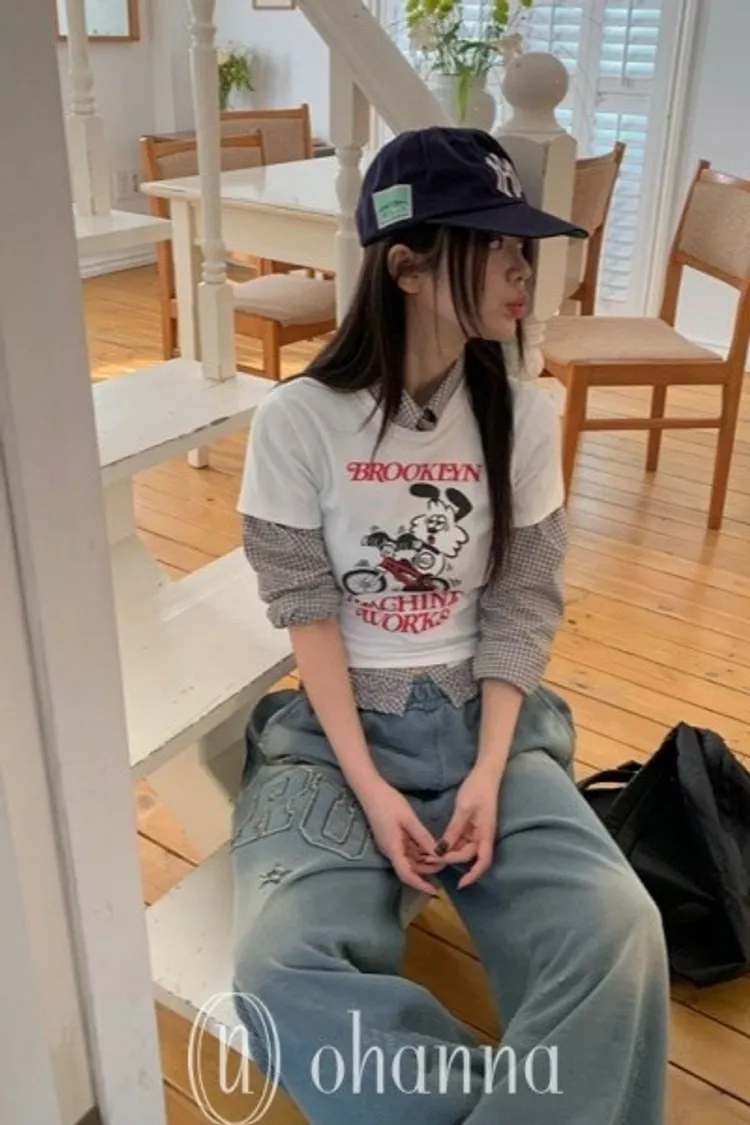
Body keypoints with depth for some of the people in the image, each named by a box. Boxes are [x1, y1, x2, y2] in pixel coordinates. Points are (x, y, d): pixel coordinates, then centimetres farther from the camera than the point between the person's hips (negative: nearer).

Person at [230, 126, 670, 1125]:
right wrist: (369, 789, -14)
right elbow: (308, 612, -7)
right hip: (335, 725, -1)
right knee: (283, 971, -27)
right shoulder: (299, 419, -8)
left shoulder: (524, 415, -1)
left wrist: (488, 774, -12)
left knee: (618, 932, -24)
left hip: (484, 717, 2)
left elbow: (525, 608, -1)